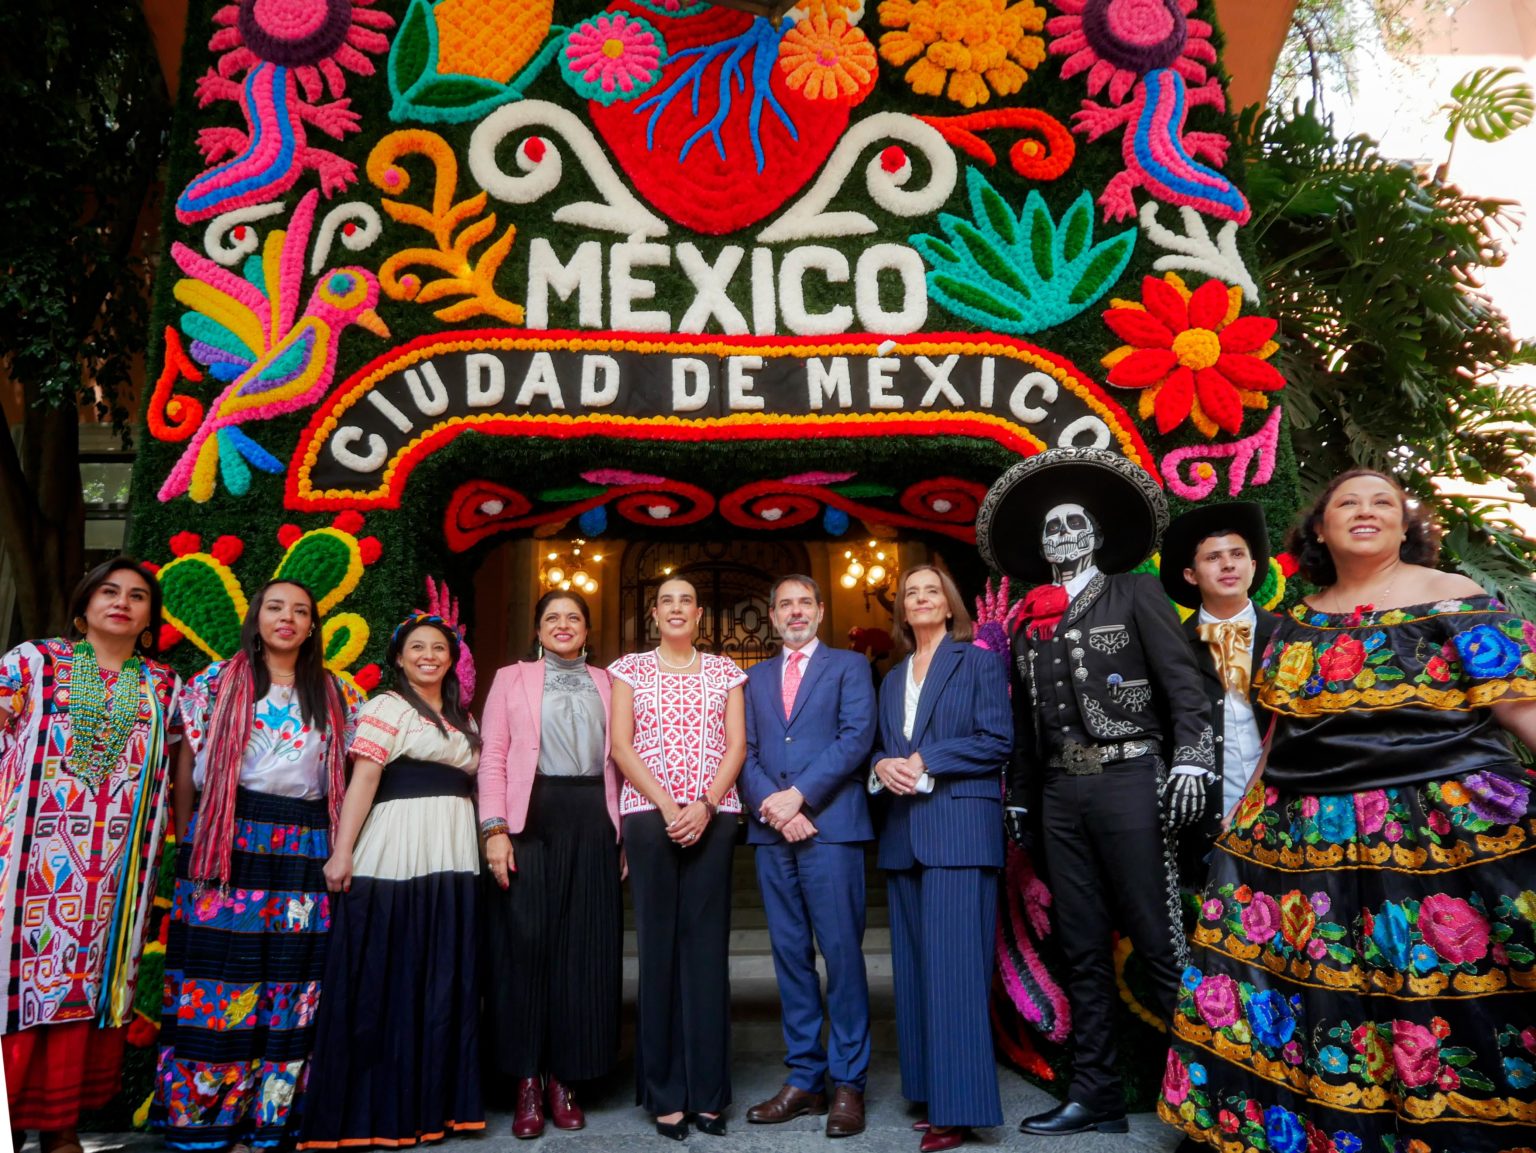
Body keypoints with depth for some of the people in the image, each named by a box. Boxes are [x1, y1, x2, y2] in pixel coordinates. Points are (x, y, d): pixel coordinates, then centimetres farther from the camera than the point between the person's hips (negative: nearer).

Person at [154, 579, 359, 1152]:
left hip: (304, 856, 2)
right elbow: (187, 770, 6)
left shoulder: (336, 695, 10)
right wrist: (184, 846, 1)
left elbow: (344, 777, 12)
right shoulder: (217, 681, 7)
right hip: (225, 848, -1)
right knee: (213, 983, -2)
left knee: (291, 989, 1)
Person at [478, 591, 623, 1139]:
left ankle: (564, 1078, 14)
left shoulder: (606, 683, 14)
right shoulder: (512, 678, 10)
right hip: (531, 820, -1)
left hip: (593, 823, 2)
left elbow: (621, 759, 9)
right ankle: (527, 1081, 10)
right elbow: (493, 756, 1)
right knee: (526, 944, -2)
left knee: (585, 948, 3)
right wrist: (494, 828, -10)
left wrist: (625, 833, 2)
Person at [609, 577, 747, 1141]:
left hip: (713, 815, 1)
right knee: (658, 946, 1)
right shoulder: (630, 669, 9)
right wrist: (666, 805, -10)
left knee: (707, 945, 1)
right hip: (648, 813, -1)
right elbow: (621, 745, 1)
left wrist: (705, 806, -10)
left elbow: (736, 745, 4)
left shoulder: (724, 671, 11)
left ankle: (707, 1091, 10)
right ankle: (665, 1094, 10)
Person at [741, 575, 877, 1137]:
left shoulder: (849, 665, 8)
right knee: (790, 954, 8)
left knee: (841, 952, -4)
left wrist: (798, 794, -12)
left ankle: (848, 1084, 5)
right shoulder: (755, 677, 19)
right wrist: (771, 805, -8)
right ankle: (805, 1080, 16)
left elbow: (856, 737, -5)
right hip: (771, 832, 4)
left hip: (830, 826, -4)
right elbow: (745, 751, 10)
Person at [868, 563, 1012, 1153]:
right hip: (904, 833, 6)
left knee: (952, 966, -8)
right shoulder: (892, 679, 19)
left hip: (959, 827, -6)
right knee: (915, 968, 8)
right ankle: (929, 1094, 17)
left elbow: (997, 740, -7)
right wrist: (883, 765, -6)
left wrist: (925, 762, -13)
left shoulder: (979, 662, 2)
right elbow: (879, 745, 17)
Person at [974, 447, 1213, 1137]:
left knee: (1157, 937, -5)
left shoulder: (1134, 593, 4)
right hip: (1058, 790, 5)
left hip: (1125, 777, -5)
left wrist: (1190, 763, -16)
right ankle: (1096, 1093, 16)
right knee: (1082, 947, 8)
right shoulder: (1029, 621, 16)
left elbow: (1183, 683, -4)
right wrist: (1018, 798, 16)